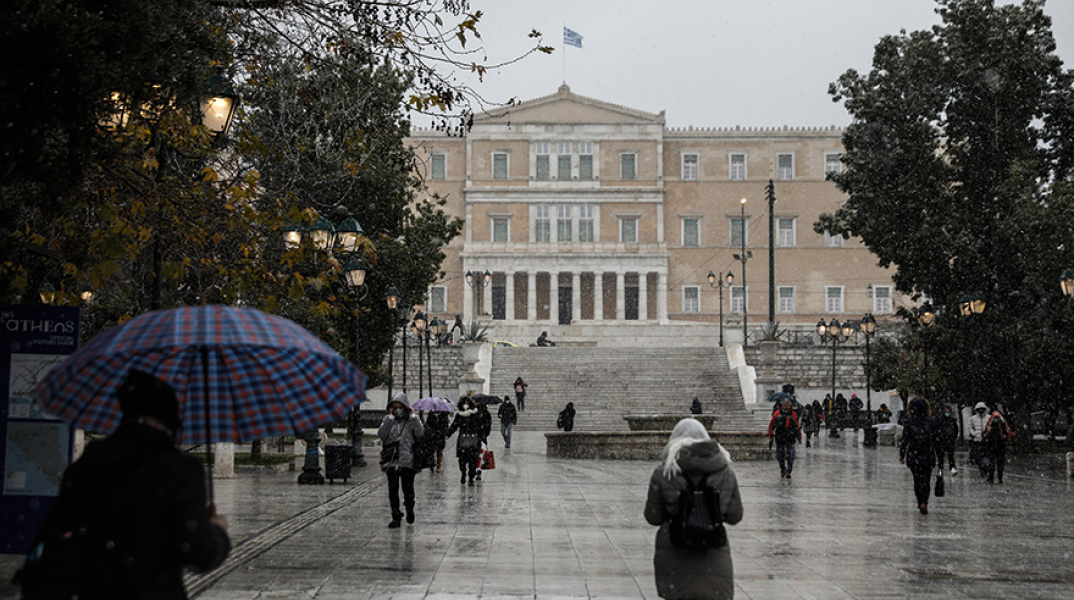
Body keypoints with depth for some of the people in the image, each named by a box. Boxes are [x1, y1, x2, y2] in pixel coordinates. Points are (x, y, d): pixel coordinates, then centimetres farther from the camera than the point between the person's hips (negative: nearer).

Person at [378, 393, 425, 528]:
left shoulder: (411, 420, 5)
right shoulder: (387, 419, 8)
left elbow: (420, 434, -11)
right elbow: (381, 434, -7)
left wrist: (414, 416, -10)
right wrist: (390, 418, -9)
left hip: (408, 460, -1)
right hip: (391, 461, 1)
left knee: (408, 489, 3)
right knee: (393, 489, -2)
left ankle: (409, 509, 30)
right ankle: (396, 516, 4)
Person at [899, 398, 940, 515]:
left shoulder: (909, 423, -9)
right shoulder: (931, 422, -5)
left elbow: (904, 440, -9)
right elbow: (937, 440, -2)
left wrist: (901, 456, -1)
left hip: (913, 457, -1)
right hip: (928, 456, 1)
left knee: (917, 480, 16)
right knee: (926, 481, 8)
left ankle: (920, 503, 17)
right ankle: (924, 503, -10)